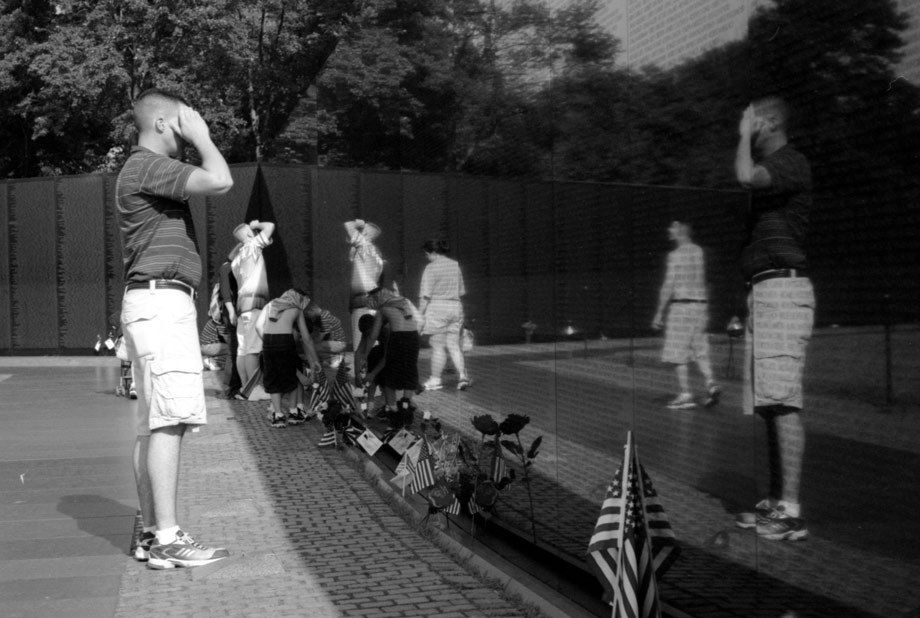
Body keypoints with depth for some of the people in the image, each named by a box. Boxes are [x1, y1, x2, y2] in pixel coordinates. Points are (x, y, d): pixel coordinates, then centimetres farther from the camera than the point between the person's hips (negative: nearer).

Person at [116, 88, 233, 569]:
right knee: (170, 420, -13)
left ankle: (151, 533, 14)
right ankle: (166, 539, -13)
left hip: (152, 302, 11)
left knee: (152, 423, 10)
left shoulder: (145, 170, 24)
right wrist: (200, 136, -7)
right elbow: (220, 181, -20)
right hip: (162, 299, -11)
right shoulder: (147, 166, -10)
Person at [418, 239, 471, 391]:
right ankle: (462, 376, -4)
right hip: (455, 307, 6)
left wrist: (420, 314, -8)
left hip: (437, 307, -6)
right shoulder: (455, 265, 11)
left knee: (438, 345, 1)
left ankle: (435, 379, 8)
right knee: (454, 345, 8)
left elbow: (425, 295, -12)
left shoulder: (431, 268, -10)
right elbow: (461, 292, 16)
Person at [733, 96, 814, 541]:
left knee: (782, 400, -14)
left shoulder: (791, 163, -6)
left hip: (784, 289, -10)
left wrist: (745, 136, -7)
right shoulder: (769, 168, 24)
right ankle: (775, 502, 18)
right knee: (767, 403, 11)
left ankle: (791, 512, -14)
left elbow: (746, 175, -28)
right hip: (763, 292, 10)